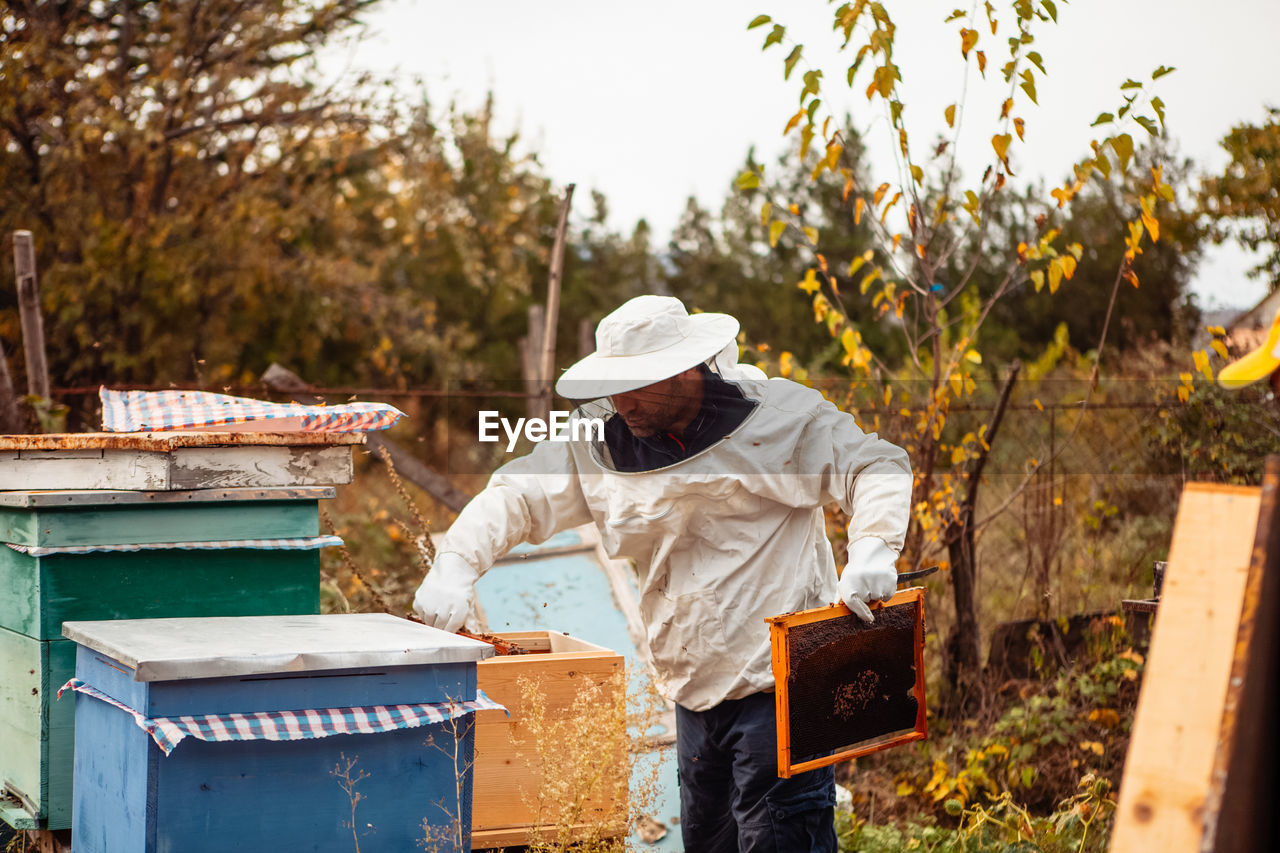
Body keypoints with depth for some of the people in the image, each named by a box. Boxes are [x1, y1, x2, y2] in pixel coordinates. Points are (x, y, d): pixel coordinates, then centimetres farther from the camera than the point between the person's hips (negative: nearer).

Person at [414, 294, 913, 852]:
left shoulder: (776, 416, -8)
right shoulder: (603, 446, 5)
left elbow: (878, 466, -8)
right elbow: (518, 495, 6)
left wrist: (871, 547, -27)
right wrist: (455, 564, -11)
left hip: (778, 682, -6)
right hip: (696, 693, 6)